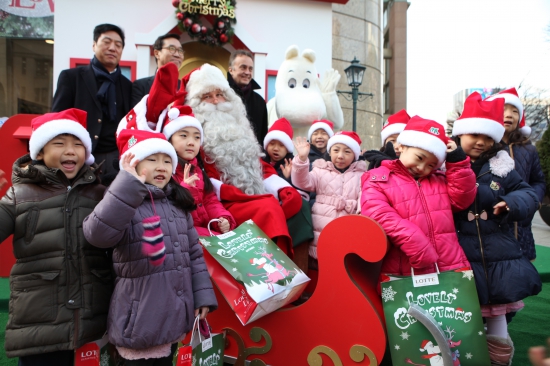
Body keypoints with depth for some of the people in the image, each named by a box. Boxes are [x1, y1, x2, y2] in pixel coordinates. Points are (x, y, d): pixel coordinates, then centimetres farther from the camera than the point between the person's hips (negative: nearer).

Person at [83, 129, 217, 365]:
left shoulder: (178, 205, 7)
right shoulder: (123, 205, -11)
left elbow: (194, 253, 10)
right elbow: (97, 234, -32)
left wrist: (203, 296, 4)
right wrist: (128, 185, -31)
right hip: (141, 322, -6)